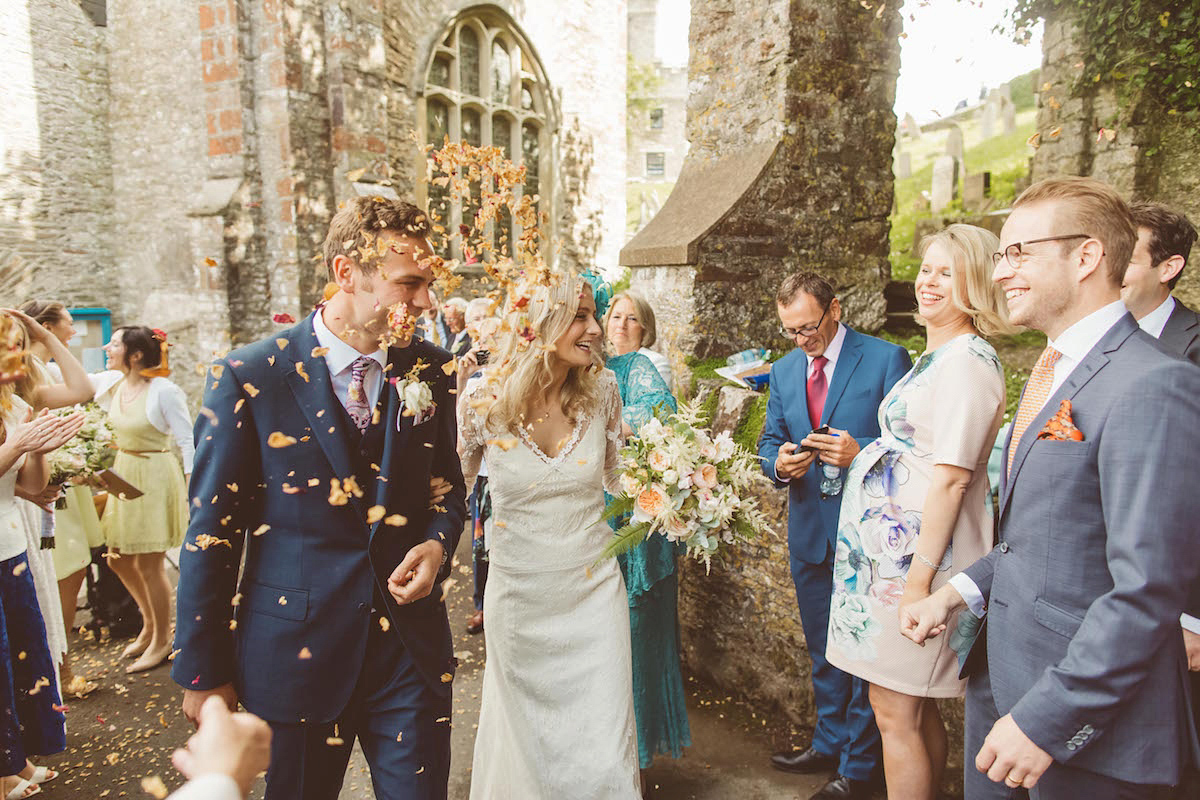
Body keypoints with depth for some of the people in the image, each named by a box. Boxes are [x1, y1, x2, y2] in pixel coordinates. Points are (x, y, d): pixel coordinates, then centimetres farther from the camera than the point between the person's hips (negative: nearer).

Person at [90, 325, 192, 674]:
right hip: (124, 475, 8)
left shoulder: (164, 391, -18)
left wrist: (192, 493, -18)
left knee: (148, 565, 2)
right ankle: (149, 624, 38)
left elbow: (188, 442, -16)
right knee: (118, 559, 17)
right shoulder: (112, 382, 1)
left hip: (154, 478, -8)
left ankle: (162, 641, 21)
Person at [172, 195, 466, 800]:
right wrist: (203, 671, -2)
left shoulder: (428, 370, 1)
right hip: (297, 652, -2)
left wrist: (437, 543, -9)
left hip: (412, 646, 3)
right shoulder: (248, 378, -10)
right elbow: (210, 534, -6)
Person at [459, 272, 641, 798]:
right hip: (519, 593, -1)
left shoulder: (601, 389, -8)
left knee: (605, 752, 7)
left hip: (593, 590, 1)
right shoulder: (486, 402, -14)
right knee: (524, 738, 20)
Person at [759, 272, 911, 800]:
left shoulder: (886, 359, -8)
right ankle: (829, 742, 39)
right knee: (823, 650, 20)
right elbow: (769, 440, 14)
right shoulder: (784, 370, 9)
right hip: (809, 532, 6)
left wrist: (861, 453, -26)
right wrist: (779, 461, -9)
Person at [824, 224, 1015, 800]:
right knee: (916, 706, 19)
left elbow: (951, 477, -20)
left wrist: (920, 578, -20)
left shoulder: (968, 362, -16)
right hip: (895, 543, 10)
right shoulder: (937, 358, 15)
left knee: (895, 712, 1)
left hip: (919, 552, -10)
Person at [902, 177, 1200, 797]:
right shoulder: (1056, 371, 10)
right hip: (1002, 672, 8)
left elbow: (1147, 591, -24)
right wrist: (959, 591, 4)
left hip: (1089, 710, -8)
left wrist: (1046, 720, -22)